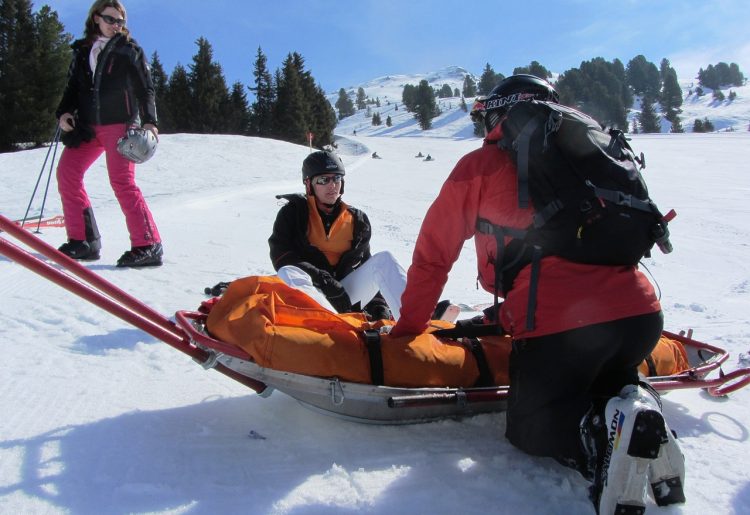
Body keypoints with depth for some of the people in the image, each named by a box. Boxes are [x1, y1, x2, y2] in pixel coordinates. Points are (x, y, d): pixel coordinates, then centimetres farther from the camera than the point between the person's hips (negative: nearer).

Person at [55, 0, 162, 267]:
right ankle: (83, 240, 4)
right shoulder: (82, 50, 15)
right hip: (87, 125, 6)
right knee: (67, 173, -2)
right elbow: (73, 87, 19)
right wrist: (64, 112, 3)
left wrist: (149, 121, -12)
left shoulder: (129, 49, 3)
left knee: (122, 181, -16)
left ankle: (148, 246, -16)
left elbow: (145, 89, 0)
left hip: (120, 124, -6)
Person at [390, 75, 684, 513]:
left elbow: (434, 252, 9)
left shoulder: (481, 166, 8)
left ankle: (601, 434, -14)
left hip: (557, 325, -5)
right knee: (609, 378, 36)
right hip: (642, 314, 6)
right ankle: (638, 409, 1)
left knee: (529, 430, 19)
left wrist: (407, 328, 21)